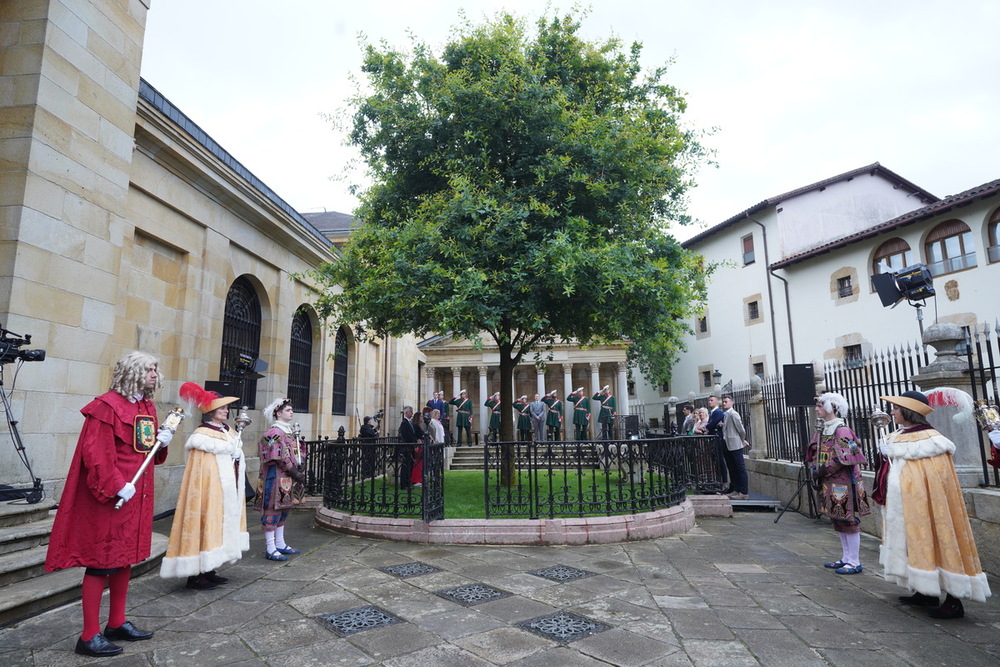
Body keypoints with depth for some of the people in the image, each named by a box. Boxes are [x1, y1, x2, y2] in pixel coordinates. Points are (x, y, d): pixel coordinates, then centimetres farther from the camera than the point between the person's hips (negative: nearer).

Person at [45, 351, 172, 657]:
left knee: (126, 558, 16)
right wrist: (116, 486, -23)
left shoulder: (148, 407, 12)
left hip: (138, 497, 9)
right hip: (109, 499, -9)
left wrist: (161, 441, 0)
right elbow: (95, 452, -21)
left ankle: (117, 623, 30)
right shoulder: (107, 405, -15)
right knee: (102, 563, 0)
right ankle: (89, 636, 12)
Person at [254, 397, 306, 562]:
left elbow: (300, 451, 16)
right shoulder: (274, 433, -13)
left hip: (289, 478, 9)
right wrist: (295, 472, -16)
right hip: (276, 477, -9)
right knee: (273, 509, -3)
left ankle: (280, 544, 25)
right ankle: (270, 548, 4)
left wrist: (300, 470, 2)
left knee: (284, 508, 15)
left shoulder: (291, 431, 14)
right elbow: (279, 458, -18)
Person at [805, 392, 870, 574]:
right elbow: (815, 453, 15)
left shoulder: (842, 430, -16)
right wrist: (814, 469, 0)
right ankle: (846, 558, 27)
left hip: (843, 483, -9)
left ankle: (854, 562, 10)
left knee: (848, 520, 0)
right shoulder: (823, 430, 11)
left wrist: (824, 470, -16)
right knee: (838, 520, 16)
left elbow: (844, 457, -21)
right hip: (829, 484, 9)